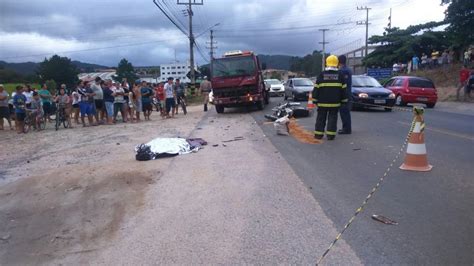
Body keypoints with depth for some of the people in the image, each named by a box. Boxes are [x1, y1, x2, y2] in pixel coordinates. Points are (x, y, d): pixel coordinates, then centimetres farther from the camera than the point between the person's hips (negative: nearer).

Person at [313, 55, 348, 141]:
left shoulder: (322, 74, -2)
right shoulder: (340, 75, 2)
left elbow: (316, 88, -2)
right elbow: (343, 89, 5)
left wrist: (315, 99, 5)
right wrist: (344, 100, 11)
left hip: (322, 102, 0)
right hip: (335, 102, 1)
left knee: (321, 118, 8)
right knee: (332, 118, 5)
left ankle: (318, 134, 10)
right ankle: (330, 135, 3)